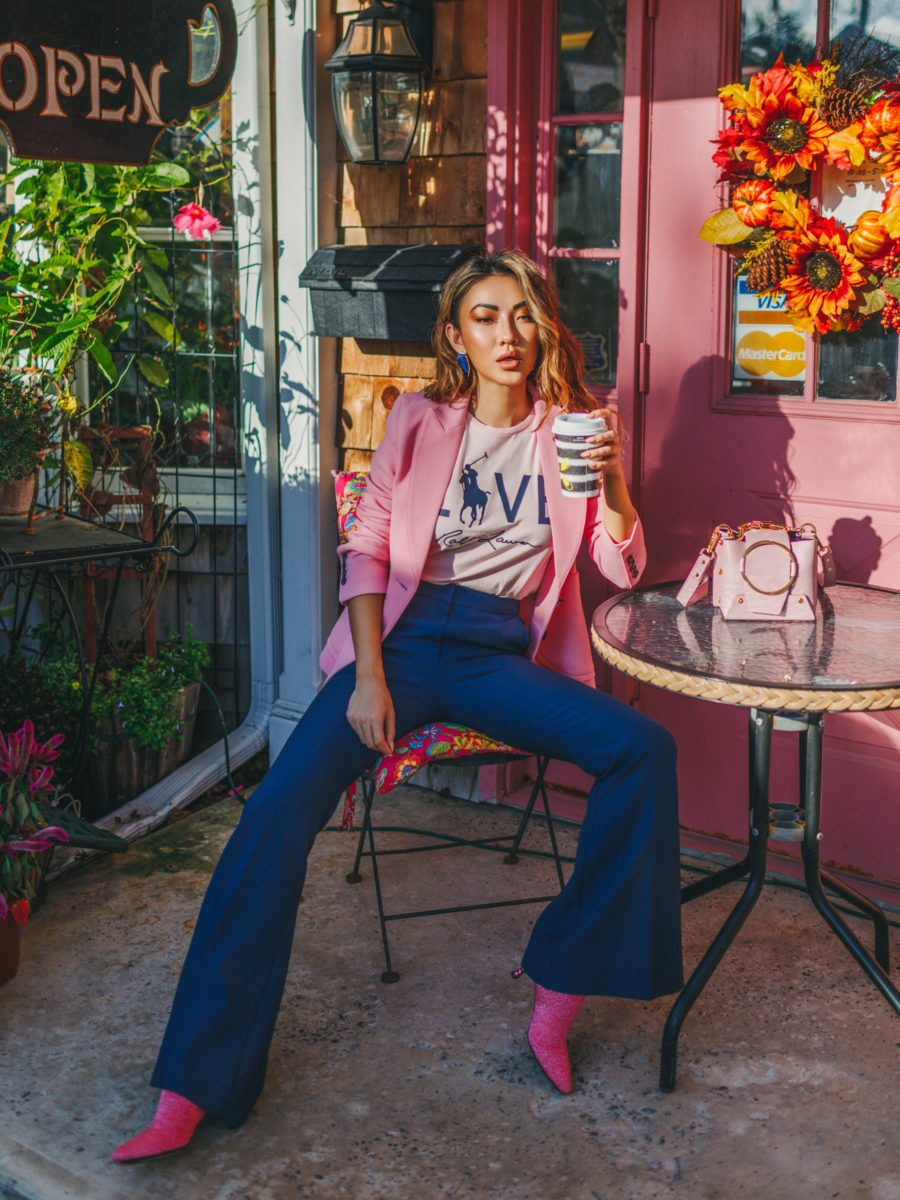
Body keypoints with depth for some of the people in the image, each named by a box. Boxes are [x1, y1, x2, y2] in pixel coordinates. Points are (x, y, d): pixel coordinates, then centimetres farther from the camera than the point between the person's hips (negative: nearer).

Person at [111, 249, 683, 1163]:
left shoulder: (569, 428, 12)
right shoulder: (419, 421, 10)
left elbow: (622, 568, 11)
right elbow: (367, 550, 5)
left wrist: (611, 482, -9)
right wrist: (368, 675, -9)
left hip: (502, 657, 2)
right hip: (403, 640, -1)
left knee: (643, 750, -24)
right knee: (282, 803, -24)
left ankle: (563, 987, -13)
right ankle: (190, 1091, -22)